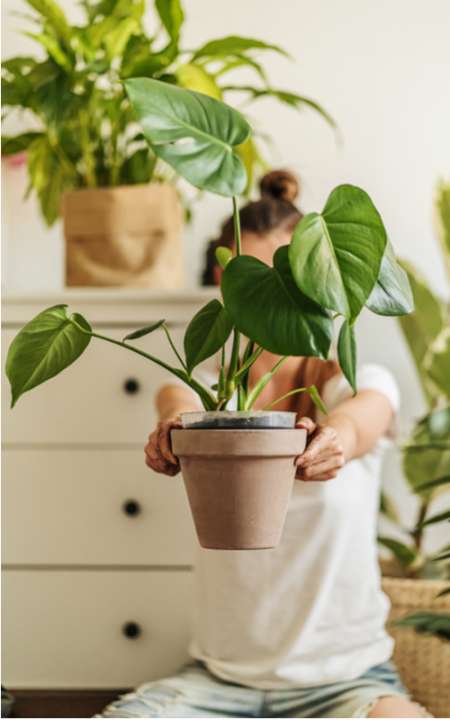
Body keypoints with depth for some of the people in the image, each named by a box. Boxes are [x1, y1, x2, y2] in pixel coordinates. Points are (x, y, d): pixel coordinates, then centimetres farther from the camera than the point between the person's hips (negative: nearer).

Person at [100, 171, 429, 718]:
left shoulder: (361, 382, 0)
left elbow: (360, 418, -24)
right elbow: (176, 401, -19)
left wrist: (336, 440, -49)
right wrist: (174, 429, -44)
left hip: (344, 675, -2)